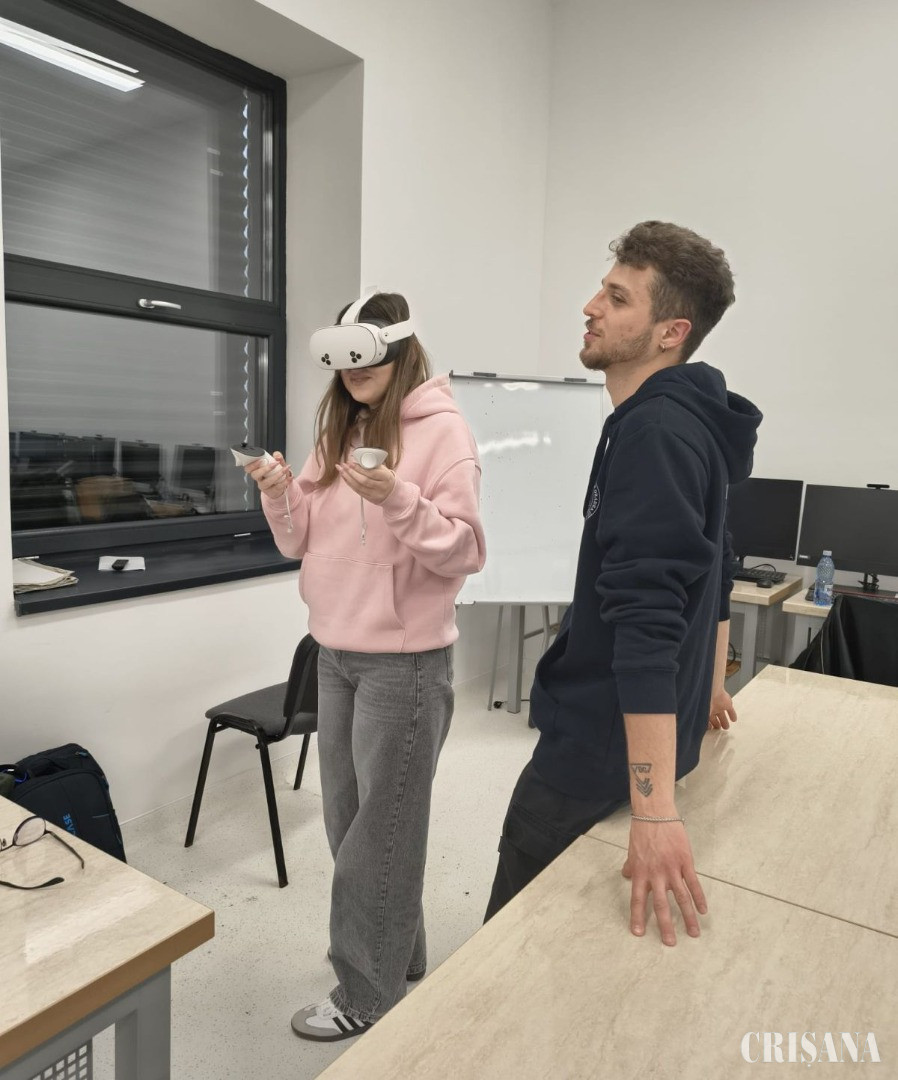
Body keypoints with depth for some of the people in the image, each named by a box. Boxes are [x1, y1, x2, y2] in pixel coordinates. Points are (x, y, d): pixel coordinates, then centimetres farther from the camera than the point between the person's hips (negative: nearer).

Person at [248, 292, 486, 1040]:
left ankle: (368, 995, 26)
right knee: (348, 820, 20)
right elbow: (305, 542, 11)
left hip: (404, 660, -7)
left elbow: (466, 552, -16)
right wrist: (281, 495, -8)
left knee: (379, 831, 7)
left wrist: (398, 500, -29)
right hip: (336, 653, 8)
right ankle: (396, 954, 41)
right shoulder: (338, 428, 10)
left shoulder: (442, 429, -11)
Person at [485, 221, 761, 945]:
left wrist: (655, 811, -30)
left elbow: (646, 622, -29)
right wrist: (710, 687, 31)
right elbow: (712, 574, 20)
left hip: (606, 753, -9)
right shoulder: (694, 424, 10)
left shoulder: (653, 432, -21)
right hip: (665, 740, 10)